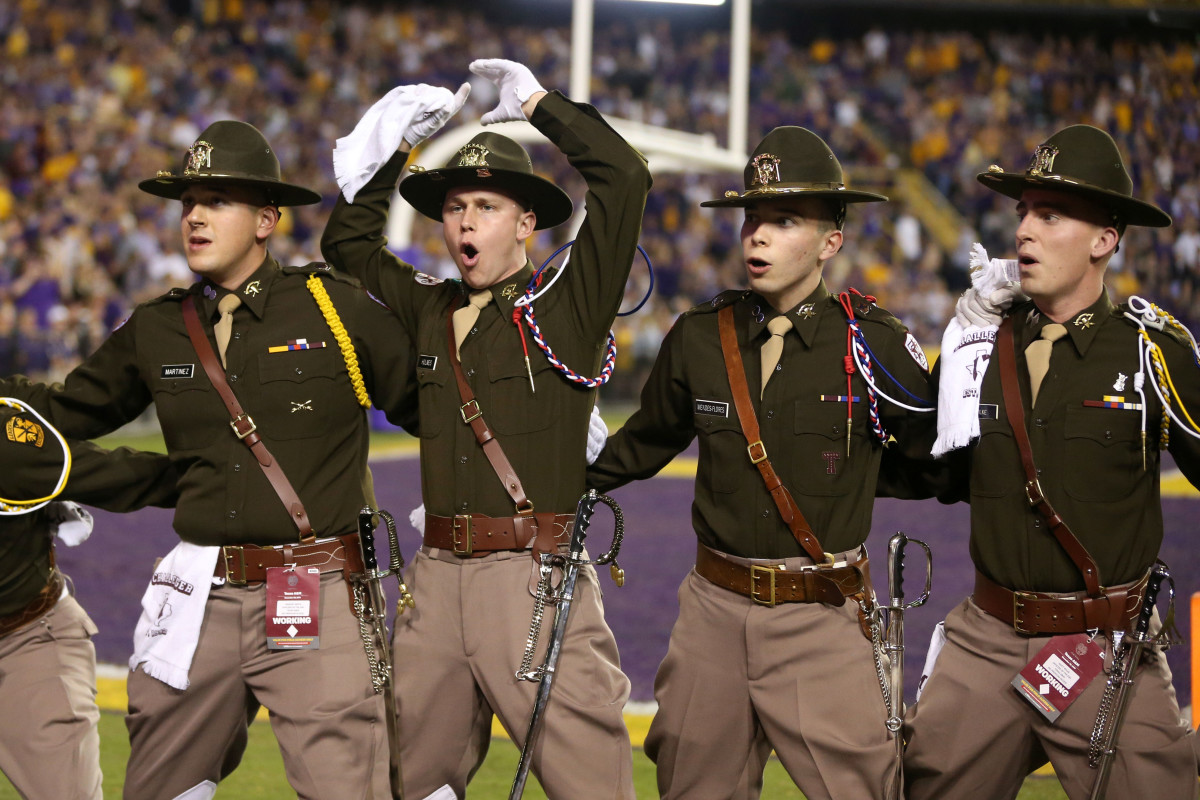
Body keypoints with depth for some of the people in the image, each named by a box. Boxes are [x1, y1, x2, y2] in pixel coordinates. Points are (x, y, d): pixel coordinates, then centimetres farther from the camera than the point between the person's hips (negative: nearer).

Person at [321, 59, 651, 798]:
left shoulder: (568, 305, 2)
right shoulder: (431, 309, 16)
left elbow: (624, 178, -7)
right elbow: (348, 242, 28)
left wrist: (536, 103, 2)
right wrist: (403, 147, 20)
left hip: (538, 577, -5)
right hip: (439, 575, 5)